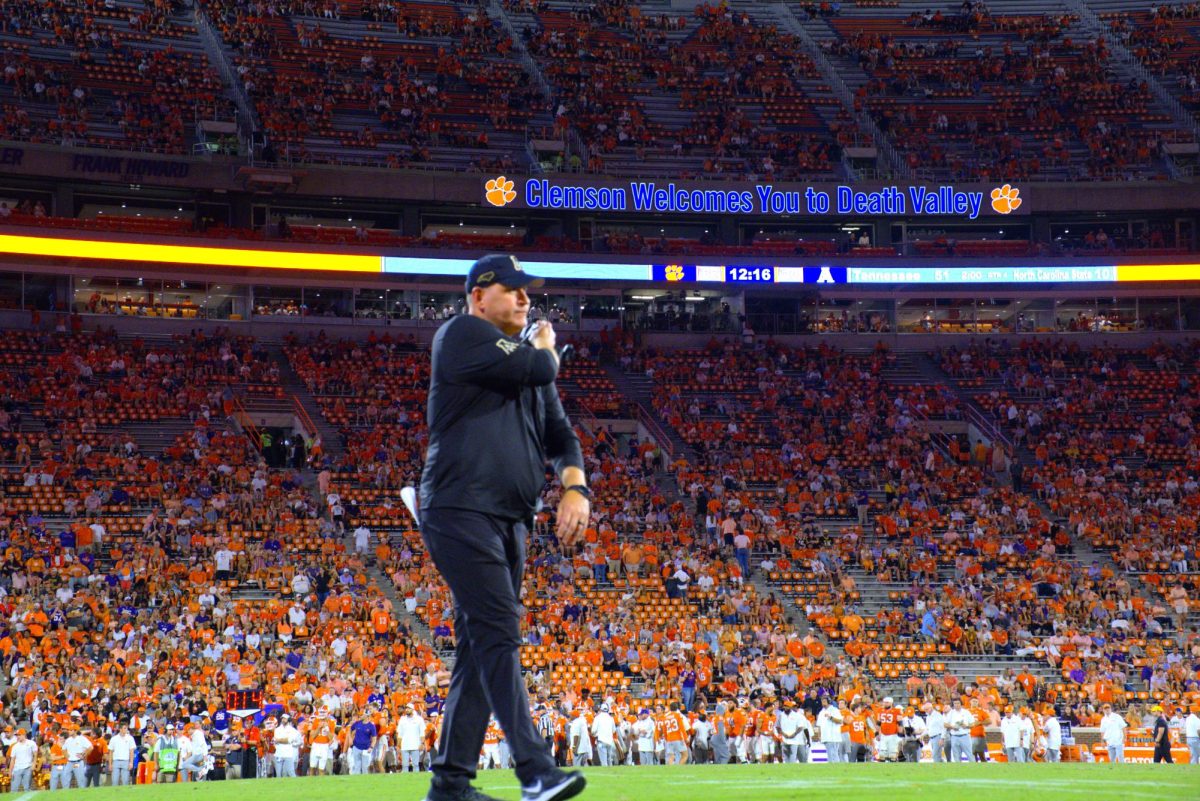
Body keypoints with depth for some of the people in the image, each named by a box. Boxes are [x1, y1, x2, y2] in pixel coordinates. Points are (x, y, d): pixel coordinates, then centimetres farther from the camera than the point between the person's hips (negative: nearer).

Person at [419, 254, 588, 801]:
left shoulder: (524, 362, 22)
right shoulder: (462, 335, -3)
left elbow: (559, 434, 19)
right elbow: (539, 369, -13)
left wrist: (575, 488, -1)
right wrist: (545, 345, 11)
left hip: (509, 522, 8)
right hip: (461, 513, -8)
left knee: (481, 644, 7)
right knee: (498, 634, -16)